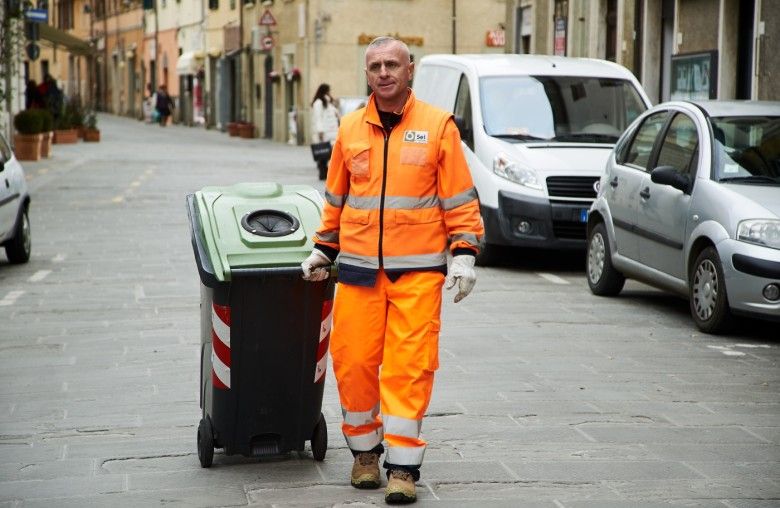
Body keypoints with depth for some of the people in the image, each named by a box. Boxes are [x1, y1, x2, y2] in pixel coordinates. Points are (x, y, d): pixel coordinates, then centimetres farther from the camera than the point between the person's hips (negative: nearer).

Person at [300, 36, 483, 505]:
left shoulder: (438, 125, 1)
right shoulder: (350, 129, 10)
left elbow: (460, 199, 2)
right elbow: (336, 200, 19)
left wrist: (464, 254, -5)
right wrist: (323, 251, 16)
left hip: (417, 271, -3)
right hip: (358, 270, 3)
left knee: (409, 367, -6)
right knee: (354, 362, 3)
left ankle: (403, 466, -1)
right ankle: (365, 450, 22)